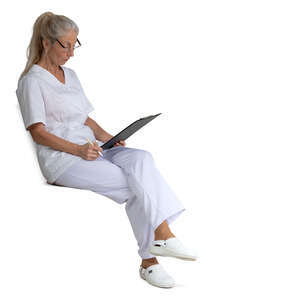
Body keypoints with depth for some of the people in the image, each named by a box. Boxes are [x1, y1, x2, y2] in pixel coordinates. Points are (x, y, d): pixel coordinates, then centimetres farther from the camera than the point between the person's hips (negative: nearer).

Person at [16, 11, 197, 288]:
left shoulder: (70, 74, 22)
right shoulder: (32, 81, -3)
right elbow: (38, 133, -10)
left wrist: (105, 136, 3)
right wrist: (78, 150, -20)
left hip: (88, 149, 7)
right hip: (61, 159, -7)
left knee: (140, 159, -24)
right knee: (136, 185, -24)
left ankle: (161, 236, -31)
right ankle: (149, 260, -22)